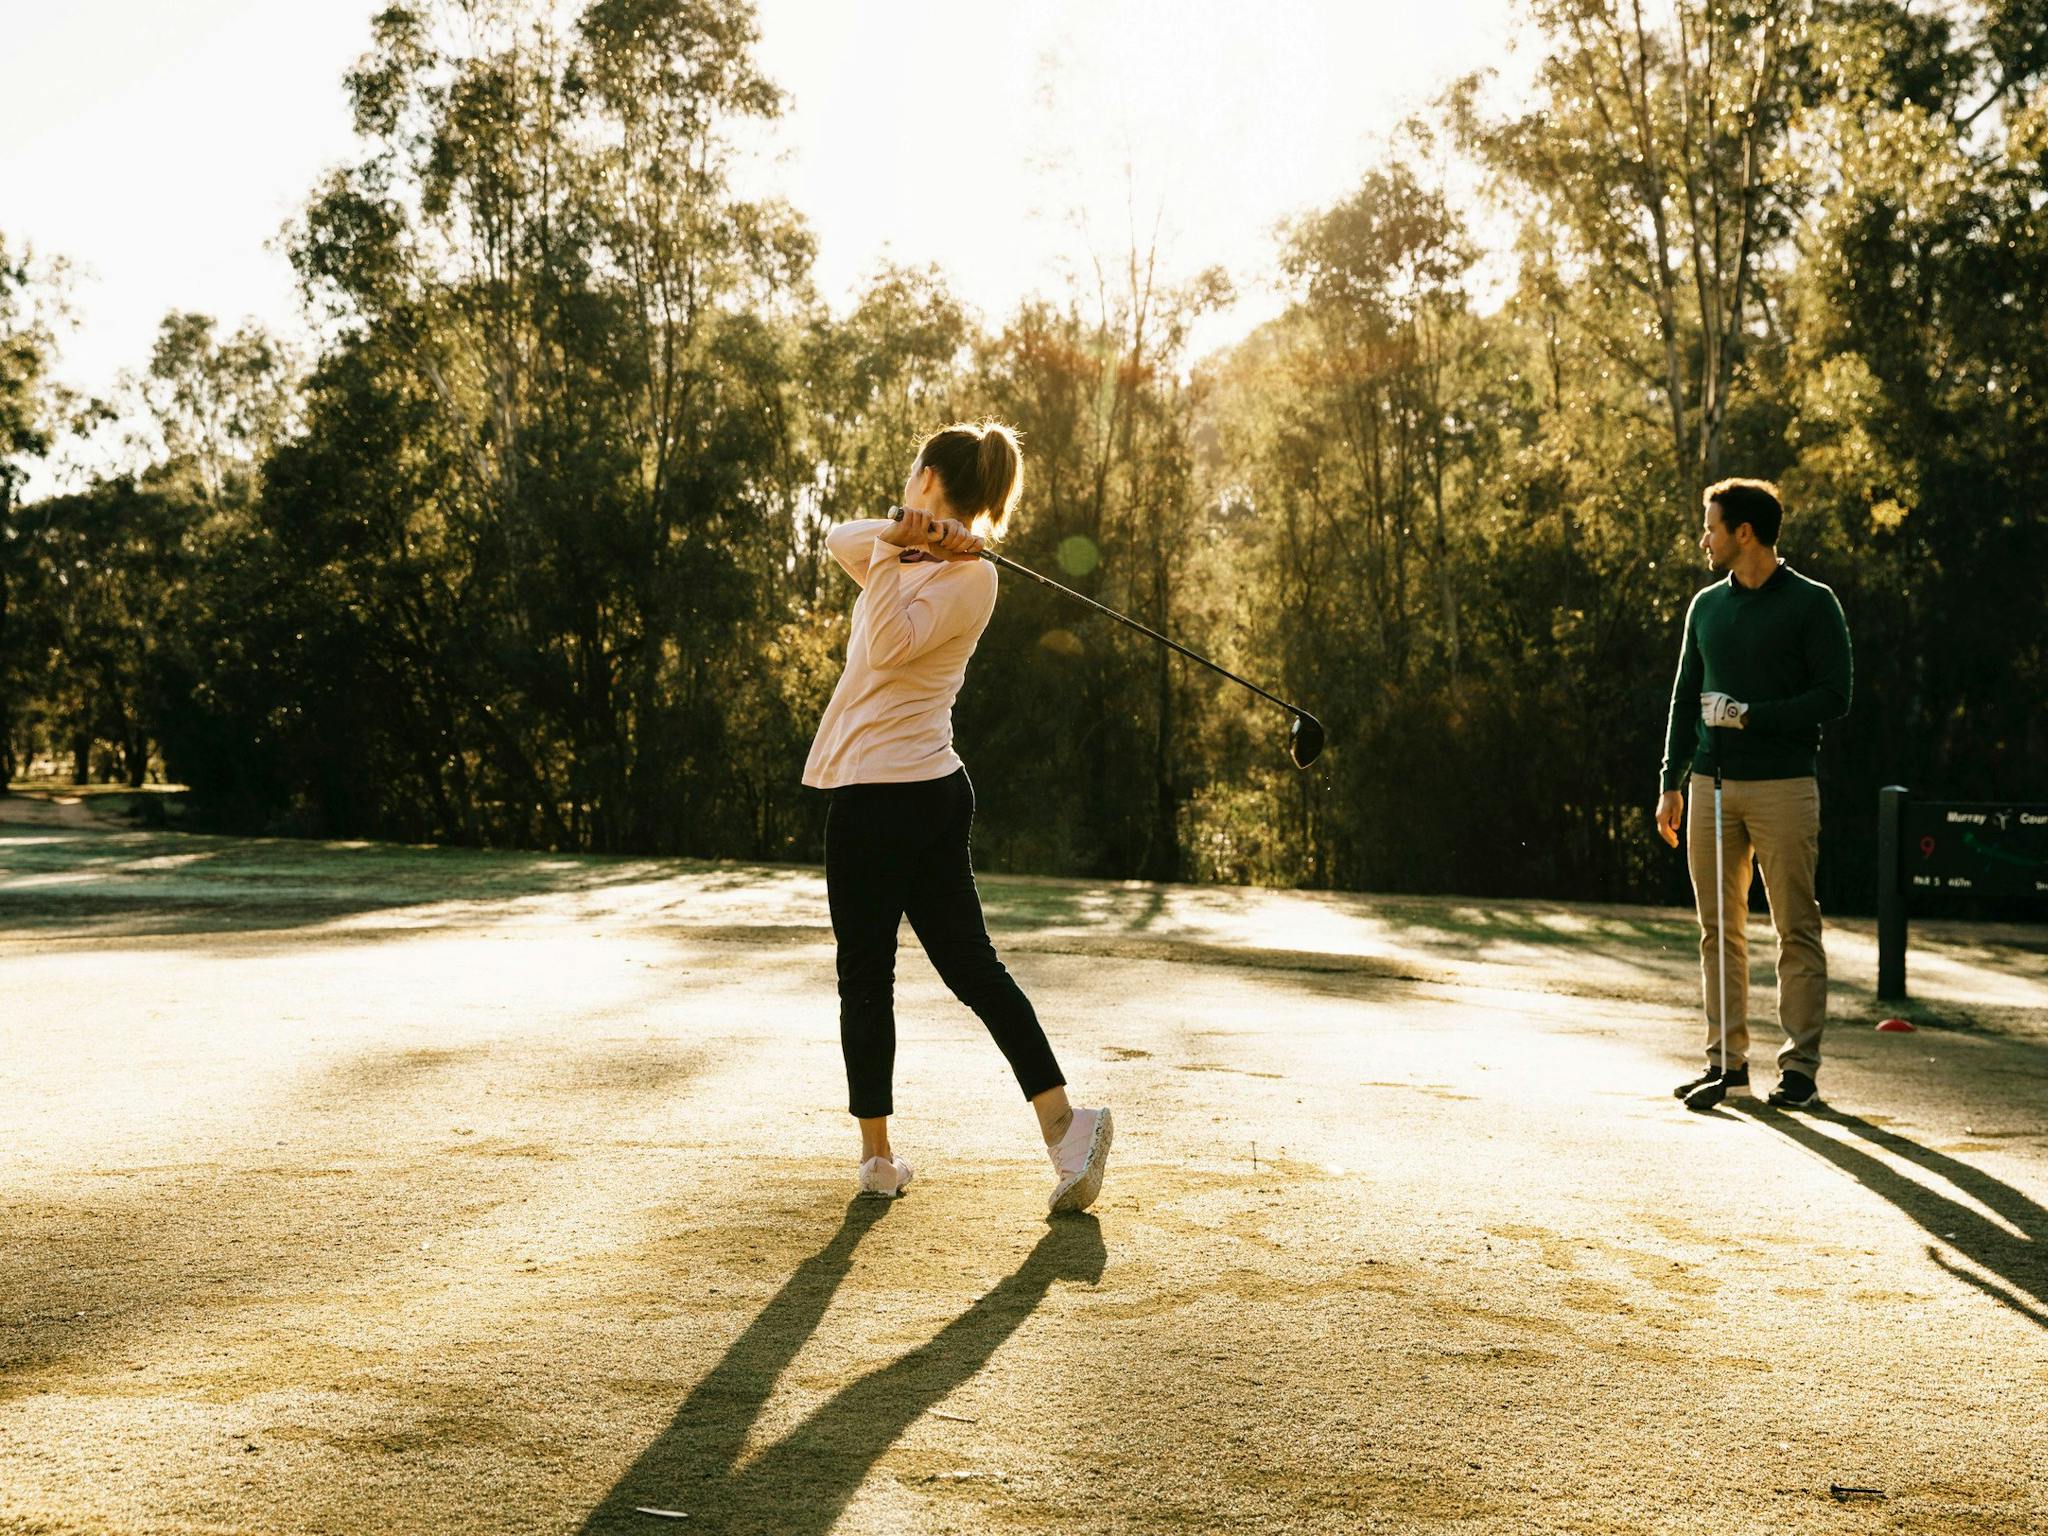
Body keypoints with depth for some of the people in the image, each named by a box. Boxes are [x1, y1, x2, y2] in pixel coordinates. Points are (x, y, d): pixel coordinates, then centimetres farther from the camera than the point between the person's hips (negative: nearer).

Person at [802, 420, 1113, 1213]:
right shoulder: (917, 559, 15)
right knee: (969, 963, 8)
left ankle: (878, 1155, 11)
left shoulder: (968, 576, -11)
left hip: (880, 793, -9)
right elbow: (838, 540, 7)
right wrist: (899, 538, -11)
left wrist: (894, 549, -21)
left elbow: (890, 644, -23)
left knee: (865, 975, 3)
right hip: (934, 789, 9)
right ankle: (1062, 1120, 1)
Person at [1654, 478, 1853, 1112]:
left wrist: (1750, 716, -14)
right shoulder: (1706, 606, 15)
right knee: (1719, 928, 5)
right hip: (1712, 785, 5)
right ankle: (1727, 1061, 10)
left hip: (1783, 786, -5)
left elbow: (1834, 697, -7)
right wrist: (1672, 781, 12)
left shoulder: (1811, 604, -1)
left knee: (1796, 929, -1)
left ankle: (1800, 1065, 4)